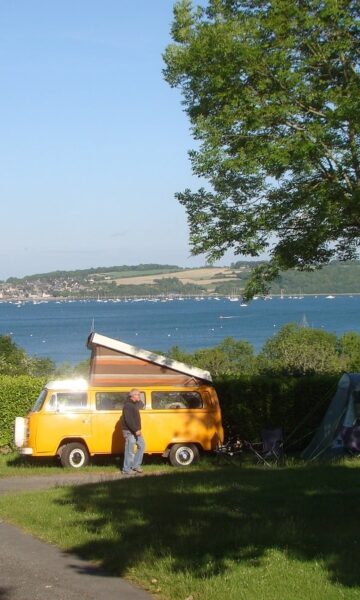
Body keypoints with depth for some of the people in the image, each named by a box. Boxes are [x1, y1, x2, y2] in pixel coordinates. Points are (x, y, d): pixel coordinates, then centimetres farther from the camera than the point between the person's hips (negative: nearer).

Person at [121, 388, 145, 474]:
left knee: (141, 445, 14)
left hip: (135, 431, 10)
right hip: (129, 431, -10)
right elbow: (128, 420, -25)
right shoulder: (128, 406, -18)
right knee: (130, 451, -5)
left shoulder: (134, 404, 12)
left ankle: (135, 465, 21)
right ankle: (127, 469, 3)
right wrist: (136, 430, -26)